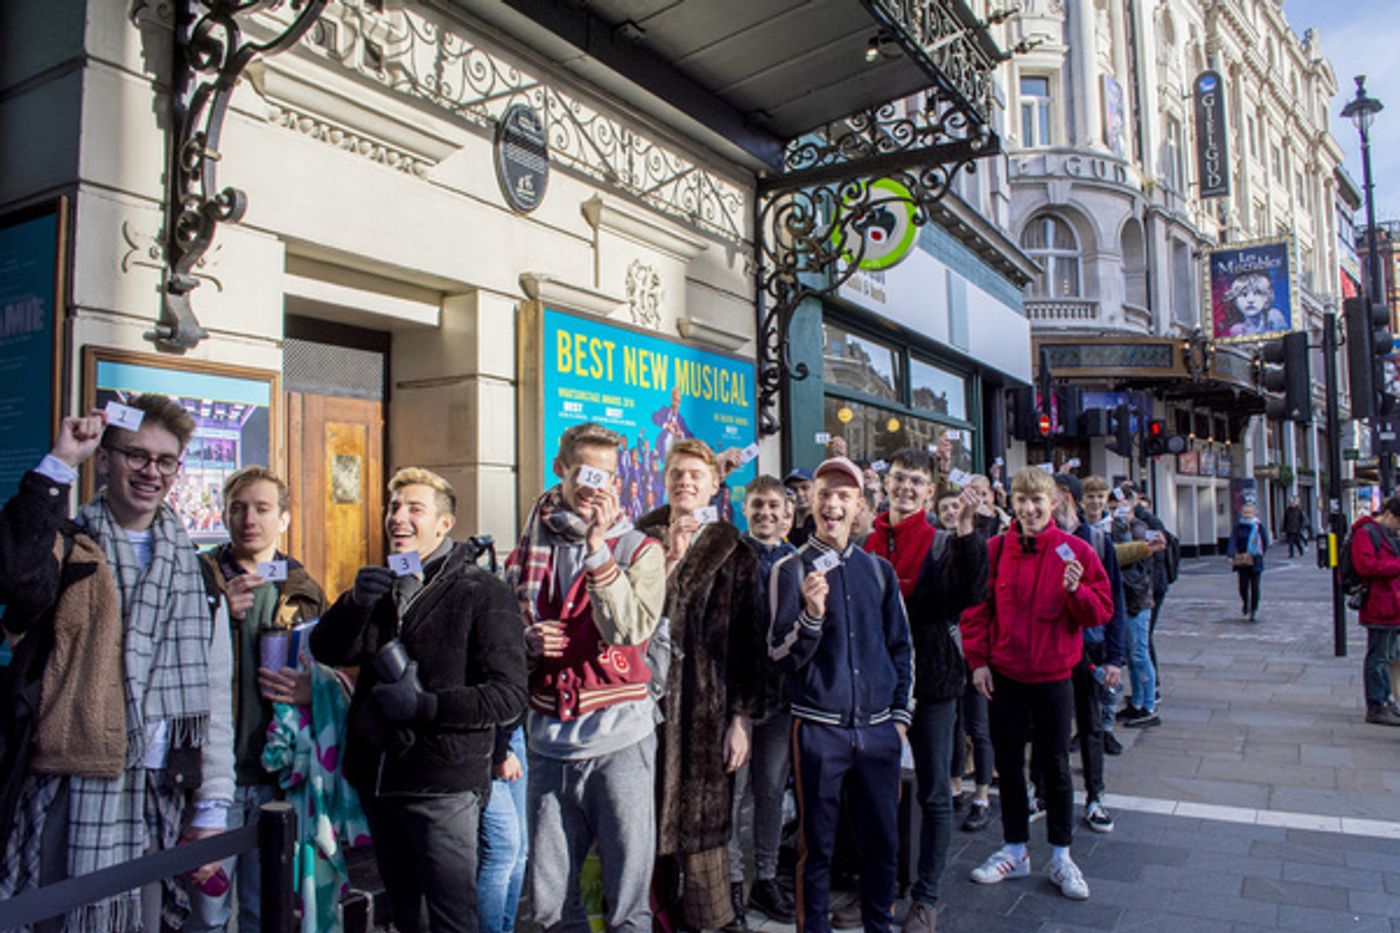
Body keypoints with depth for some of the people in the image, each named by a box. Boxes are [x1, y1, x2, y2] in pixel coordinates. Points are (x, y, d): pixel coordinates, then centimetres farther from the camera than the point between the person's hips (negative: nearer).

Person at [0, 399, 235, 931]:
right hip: (67, 792, -2)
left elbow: (215, 699, 9)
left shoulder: (197, 574, 10)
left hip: (159, 800, 3)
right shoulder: (68, 550, 2)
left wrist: (212, 808, 5)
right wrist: (59, 465, -21)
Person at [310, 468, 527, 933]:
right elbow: (326, 650, -2)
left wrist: (425, 705, -22)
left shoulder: (482, 594, -9)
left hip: (443, 782, -6)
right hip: (377, 776, 7)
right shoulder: (382, 584, 12)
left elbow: (509, 697, -14)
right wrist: (357, 601, -20)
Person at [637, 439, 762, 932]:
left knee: (702, 828, 0)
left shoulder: (734, 552, 4)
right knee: (651, 823, 7)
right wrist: (670, 559, -12)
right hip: (649, 702, 2)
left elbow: (746, 642, 2)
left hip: (707, 710, -2)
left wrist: (742, 717, -3)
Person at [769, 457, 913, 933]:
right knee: (817, 845, 6)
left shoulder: (879, 569, 7)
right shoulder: (791, 569, -3)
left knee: (883, 839, 12)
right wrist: (811, 614, -24)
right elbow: (780, 655, -7)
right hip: (818, 728, -3)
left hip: (878, 728, 3)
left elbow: (901, 647, 15)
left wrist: (901, 712, 10)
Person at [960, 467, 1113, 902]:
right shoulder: (995, 549, -3)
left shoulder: (1075, 551, -6)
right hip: (1004, 674, 1)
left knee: (1055, 765, 9)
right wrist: (978, 660, -4)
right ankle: (1014, 851, 27)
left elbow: (1101, 611, -3)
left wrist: (1076, 590, -23)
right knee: (1009, 764, 11)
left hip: (1053, 675, -1)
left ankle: (1061, 856, 25)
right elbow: (976, 608, 2)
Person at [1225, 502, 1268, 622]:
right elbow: (1232, 541, -9)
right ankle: (1245, 603, 30)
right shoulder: (1238, 527, 0)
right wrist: (1230, 556, -21)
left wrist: (1260, 554, 2)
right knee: (1243, 586, 1)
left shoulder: (1258, 526, 0)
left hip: (1255, 561, 0)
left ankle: (1254, 610, 11)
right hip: (1241, 561, 1)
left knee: (1255, 587, -2)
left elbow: (1265, 542, 8)